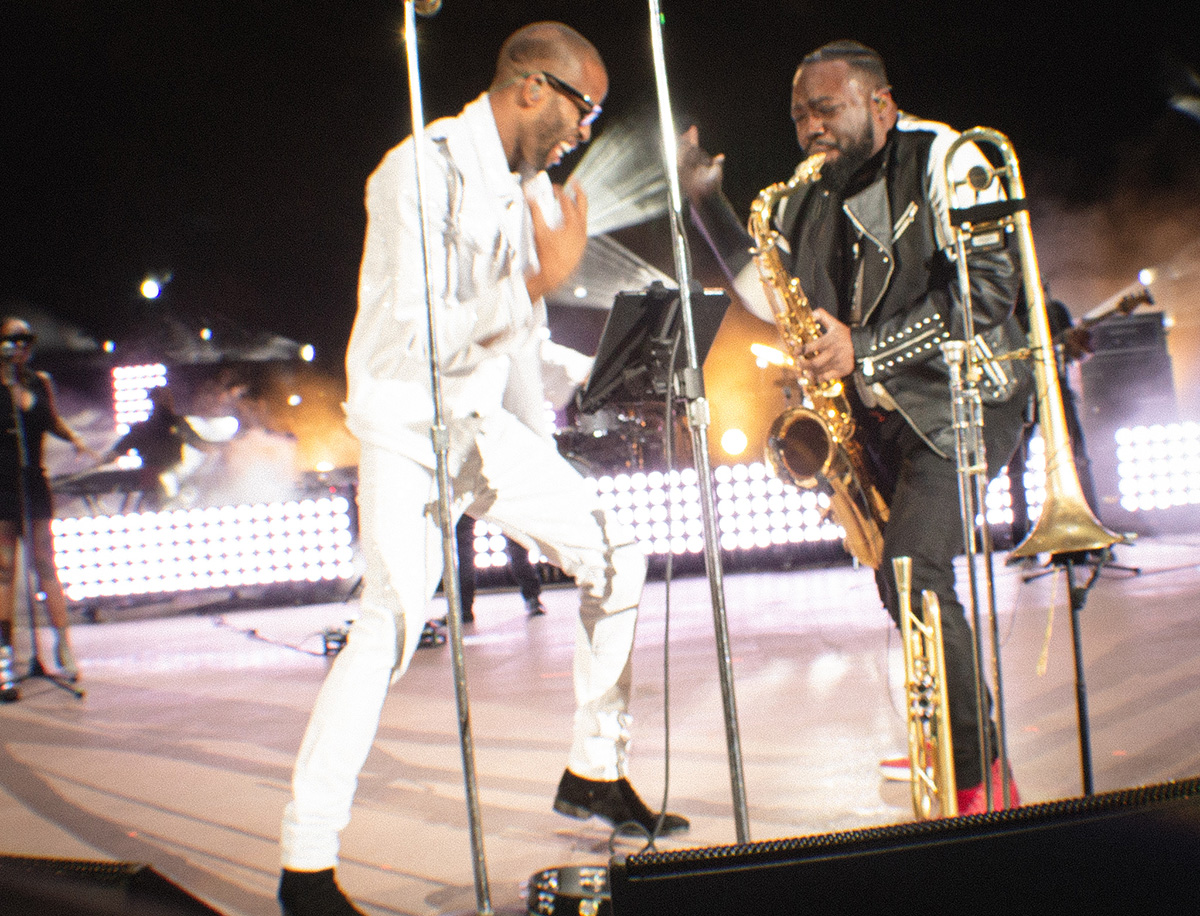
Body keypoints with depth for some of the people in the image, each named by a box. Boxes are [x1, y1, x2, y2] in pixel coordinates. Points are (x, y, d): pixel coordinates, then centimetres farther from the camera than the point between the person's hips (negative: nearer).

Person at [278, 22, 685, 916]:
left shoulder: (532, 183, 8)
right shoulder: (422, 172, -18)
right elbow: (421, 340, -27)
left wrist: (548, 464, 17)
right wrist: (543, 277, -27)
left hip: (487, 422, 8)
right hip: (408, 426, -8)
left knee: (613, 552, 4)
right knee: (391, 627, -18)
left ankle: (594, 774, 17)